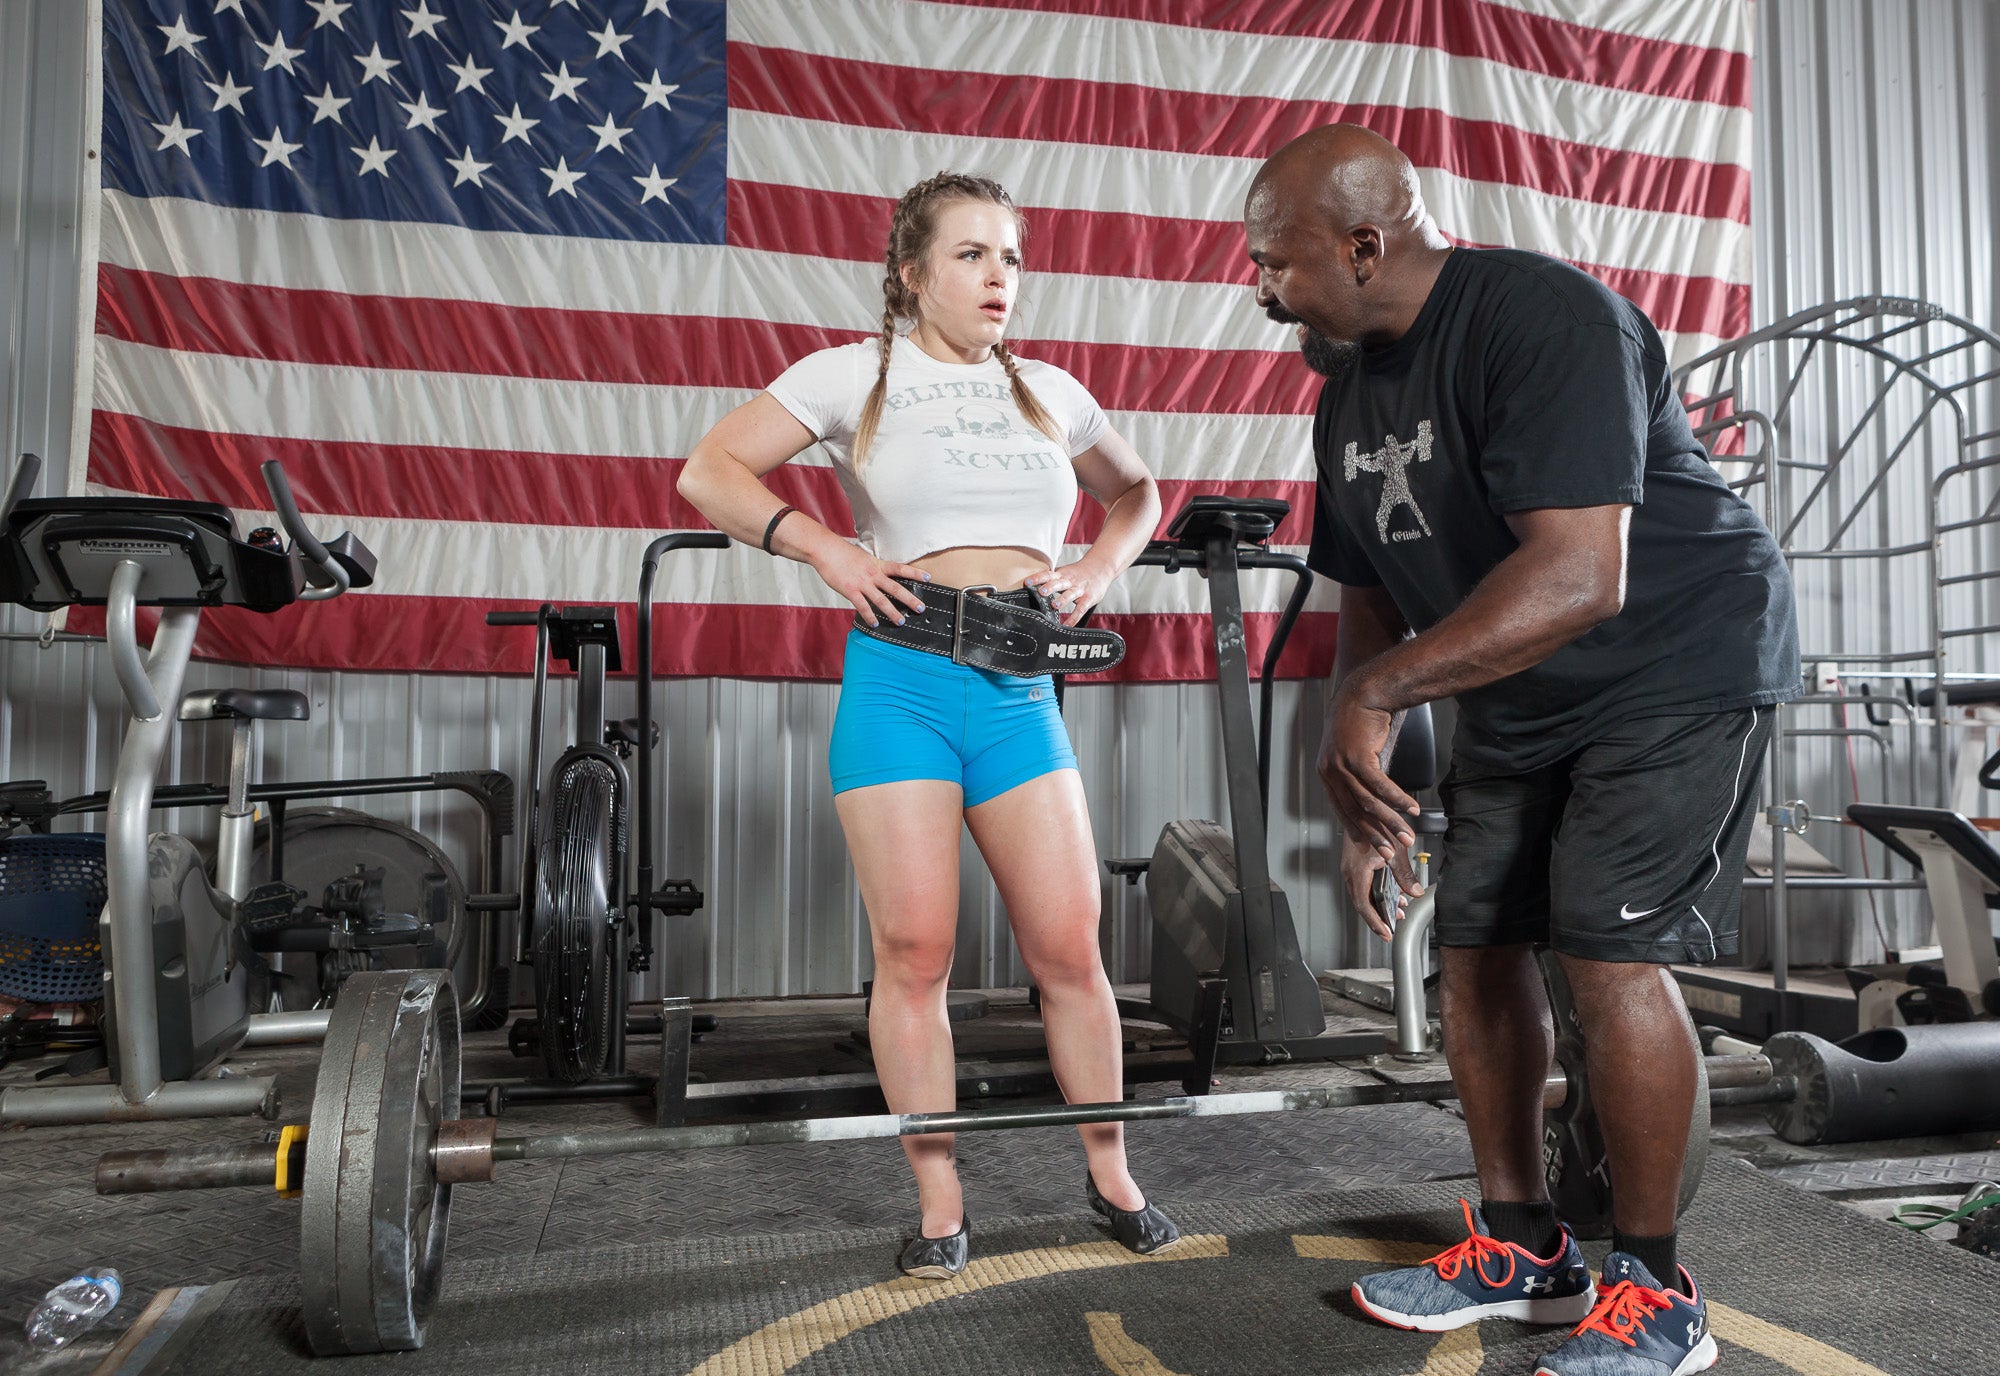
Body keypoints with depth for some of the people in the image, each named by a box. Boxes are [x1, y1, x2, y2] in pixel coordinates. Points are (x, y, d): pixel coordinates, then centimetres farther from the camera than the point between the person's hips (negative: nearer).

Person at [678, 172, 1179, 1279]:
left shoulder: (1051, 392, 15)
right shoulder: (855, 374, 4)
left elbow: (1135, 493, 30)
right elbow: (708, 472, 2)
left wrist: (1099, 571, 10)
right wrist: (823, 548, -10)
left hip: (1021, 693, 3)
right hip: (900, 685, -3)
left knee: (1068, 947, 2)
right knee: (914, 953, 0)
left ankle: (1111, 1175, 21)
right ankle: (940, 1204, 15)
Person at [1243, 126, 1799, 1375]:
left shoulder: (1543, 319, -24)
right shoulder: (1351, 393, 3)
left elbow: (1577, 578, -35)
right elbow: (1374, 606, 7)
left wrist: (1377, 695, -39)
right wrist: (1363, 799, 2)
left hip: (1679, 668, -8)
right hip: (1519, 701, 8)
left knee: (1612, 954, -14)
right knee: (1479, 946, 5)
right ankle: (1523, 1251, 21)